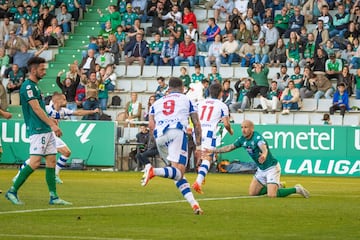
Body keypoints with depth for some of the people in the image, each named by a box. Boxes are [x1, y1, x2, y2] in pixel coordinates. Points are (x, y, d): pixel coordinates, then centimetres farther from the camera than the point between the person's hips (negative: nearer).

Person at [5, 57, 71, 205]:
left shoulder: (34, 86, 17)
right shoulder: (27, 86, -12)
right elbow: (36, 109, -19)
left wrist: (49, 120, 27)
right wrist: (52, 124, -21)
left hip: (47, 131, 10)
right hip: (37, 130, -10)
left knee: (51, 161, 5)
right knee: (35, 162, -14)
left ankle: (53, 197, 6)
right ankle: (12, 191, -6)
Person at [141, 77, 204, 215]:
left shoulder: (157, 102, 29)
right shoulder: (187, 100, 23)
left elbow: (151, 125, 15)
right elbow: (196, 124, 17)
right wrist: (198, 145, 23)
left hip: (159, 136, 4)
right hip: (177, 132, -4)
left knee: (178, 174, 13)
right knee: (179, 172, -13)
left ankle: (193, 203, 1)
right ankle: (153, 171, -39)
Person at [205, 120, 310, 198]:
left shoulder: (257, 137, -25)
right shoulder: (242, 139, -1)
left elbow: (264, 148, -46)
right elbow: (229, 147, 11)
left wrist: (264, 155, -69)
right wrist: (213, 151, 8)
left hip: (272, 167, -8)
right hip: (261, 169, 8)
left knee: (271, 195, -21)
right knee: (252, 193, 7)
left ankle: (296, 189, 0)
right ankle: (275, 186, 24)